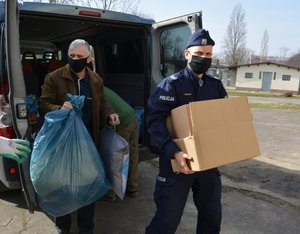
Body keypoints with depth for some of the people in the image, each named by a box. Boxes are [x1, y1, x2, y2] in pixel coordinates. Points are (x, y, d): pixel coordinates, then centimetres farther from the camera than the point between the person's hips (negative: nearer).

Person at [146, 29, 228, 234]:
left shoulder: (216, 85, 7)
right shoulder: (172, 84, -10)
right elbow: (155, 120, -18)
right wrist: (173, 151, -29)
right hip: (178, 161, -5)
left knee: (212, 214, 20)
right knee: (168, 217, 7)